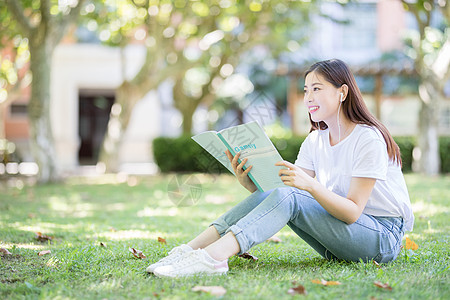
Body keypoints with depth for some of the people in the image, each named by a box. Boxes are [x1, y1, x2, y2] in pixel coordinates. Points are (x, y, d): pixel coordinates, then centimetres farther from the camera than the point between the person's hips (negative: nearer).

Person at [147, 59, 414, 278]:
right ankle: (192, 250, -24)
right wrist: (250, 183, -21)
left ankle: (212, 257, -42)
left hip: (384, 237, -7)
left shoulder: (368, 139, -15)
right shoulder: (315, 141, 8)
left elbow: (352, 212, -22)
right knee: (271, 192, -16)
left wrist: (310, 185, -37)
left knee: (285, 197, -28)